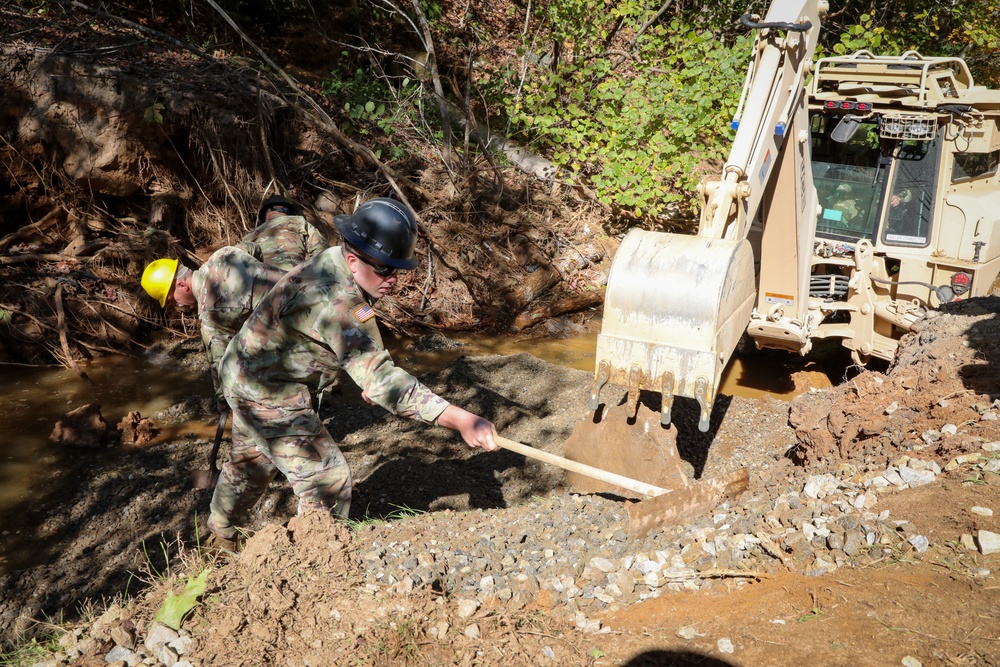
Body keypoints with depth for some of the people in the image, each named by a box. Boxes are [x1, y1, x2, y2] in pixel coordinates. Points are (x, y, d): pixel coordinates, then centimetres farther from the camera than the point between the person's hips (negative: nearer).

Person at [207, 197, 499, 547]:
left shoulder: (331, 261, -3)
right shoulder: (338, 300, -36)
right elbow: (379, 377, -43)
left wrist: (370, 379, 0)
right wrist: (459, 419, -49)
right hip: (270, 396, -10)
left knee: (252, 461, 31)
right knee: (327, 480, -6)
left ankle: (221, 529, 56)